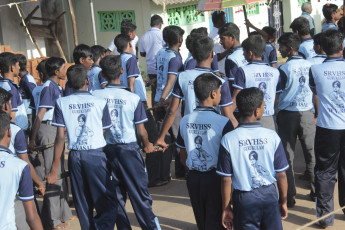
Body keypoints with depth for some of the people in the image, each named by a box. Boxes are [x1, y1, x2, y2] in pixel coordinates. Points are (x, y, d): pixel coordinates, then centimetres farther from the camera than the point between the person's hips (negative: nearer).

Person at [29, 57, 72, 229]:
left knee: (59, 172, 15)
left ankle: (62, 213, 26)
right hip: (48, 129, -10)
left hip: (57, 129, 10)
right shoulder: (49, 87, -15)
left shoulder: (57, 87, 14)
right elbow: (40, 115, -19)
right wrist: (32, 139, -21)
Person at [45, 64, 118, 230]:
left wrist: (55, 168, 0)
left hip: (75, 156, 3)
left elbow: (60, 137, -3)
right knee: (109, 203, 2)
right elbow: (105, 133, 3)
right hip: (96, 155, -3)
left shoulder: (61, 103, 1)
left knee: (83, 206, 13)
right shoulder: (100, 102, -2)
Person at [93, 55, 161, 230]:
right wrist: (147, 145, 14)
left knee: (116, 196, 14)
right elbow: (141, 130, -5)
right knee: (140, 195, 2)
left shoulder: (95, 96, -7)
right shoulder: (133, 98, -11)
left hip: (107, 149, 3)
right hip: (129, 148, -2)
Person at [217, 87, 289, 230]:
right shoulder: (272, 137, -10)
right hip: (269, 196, 1)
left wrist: (226, 208, 3)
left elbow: (226, 180, -9)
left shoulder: (228, 140, -12)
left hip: (244, 199, 0)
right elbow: (281, 175, -4)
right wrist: (283, 202, 11)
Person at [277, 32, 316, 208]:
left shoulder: (284, 69, -12)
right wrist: (317, 113, 14)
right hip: (307, 113, 3)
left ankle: (289, 197, 8)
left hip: (287, 114, -3)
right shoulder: (309, 65, -1)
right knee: (311, 153, 13)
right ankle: (316, 191, 19)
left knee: (287, 156, 5)